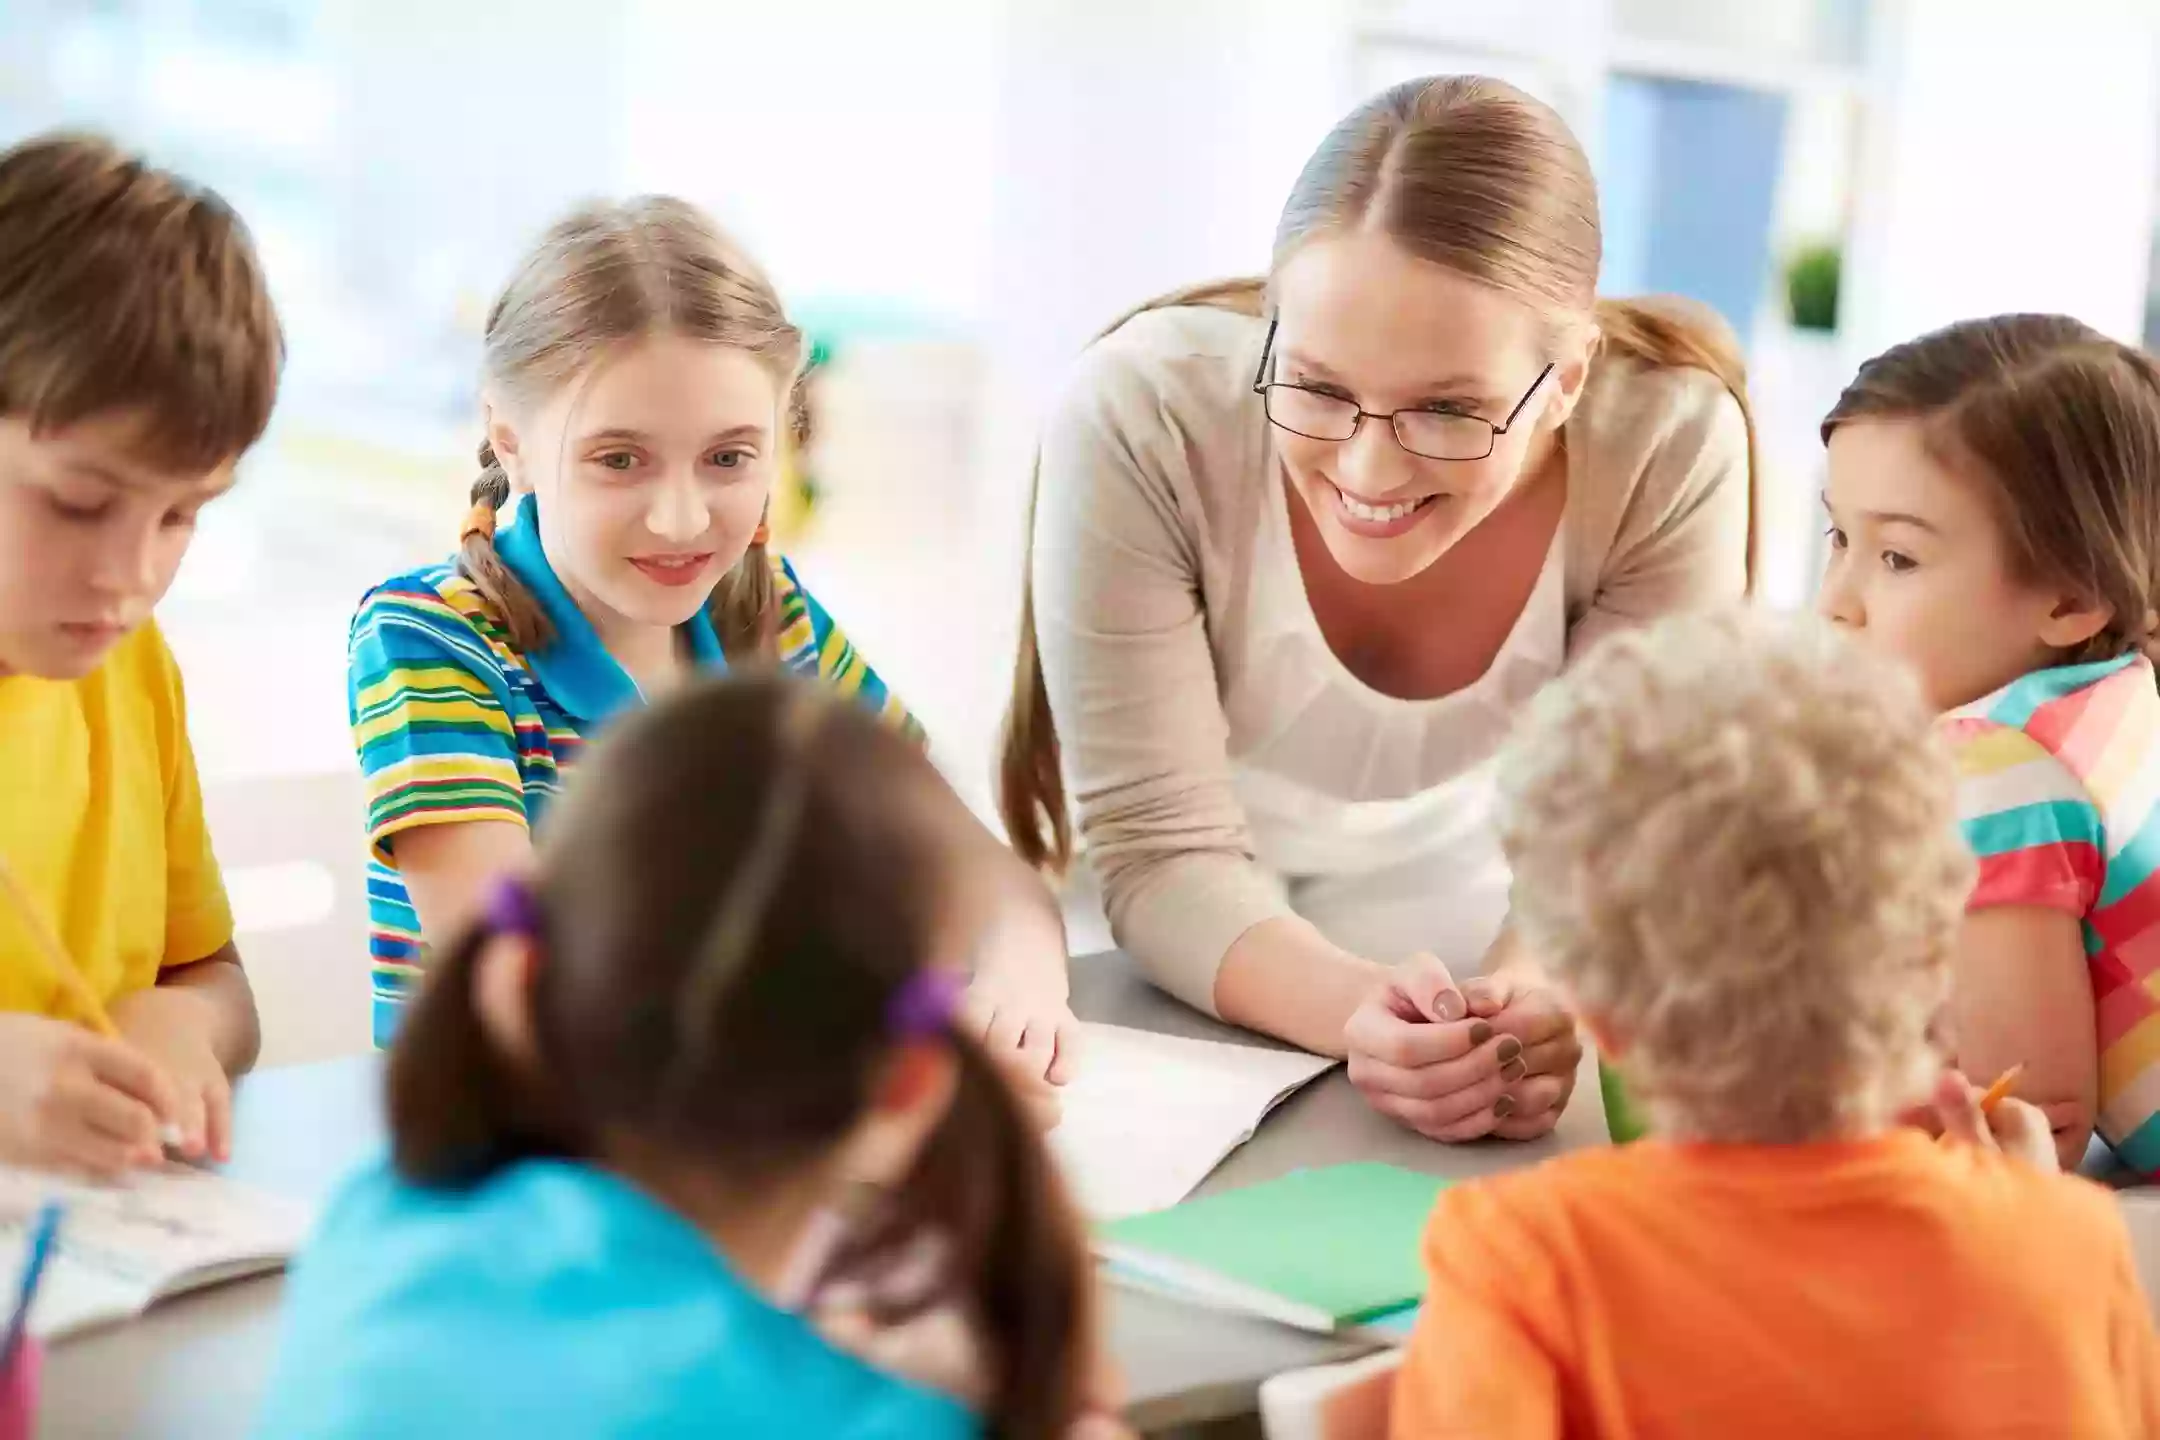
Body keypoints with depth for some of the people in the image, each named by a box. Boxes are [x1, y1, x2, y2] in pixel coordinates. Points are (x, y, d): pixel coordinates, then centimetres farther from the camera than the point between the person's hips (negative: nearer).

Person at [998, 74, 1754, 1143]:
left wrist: (1535, 1005, -39)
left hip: (1485, 942, 1)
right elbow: (1163, 855, -22)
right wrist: (1356, 1013, -41)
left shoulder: (1672, 446, -23)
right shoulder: (1138, 419, -27)